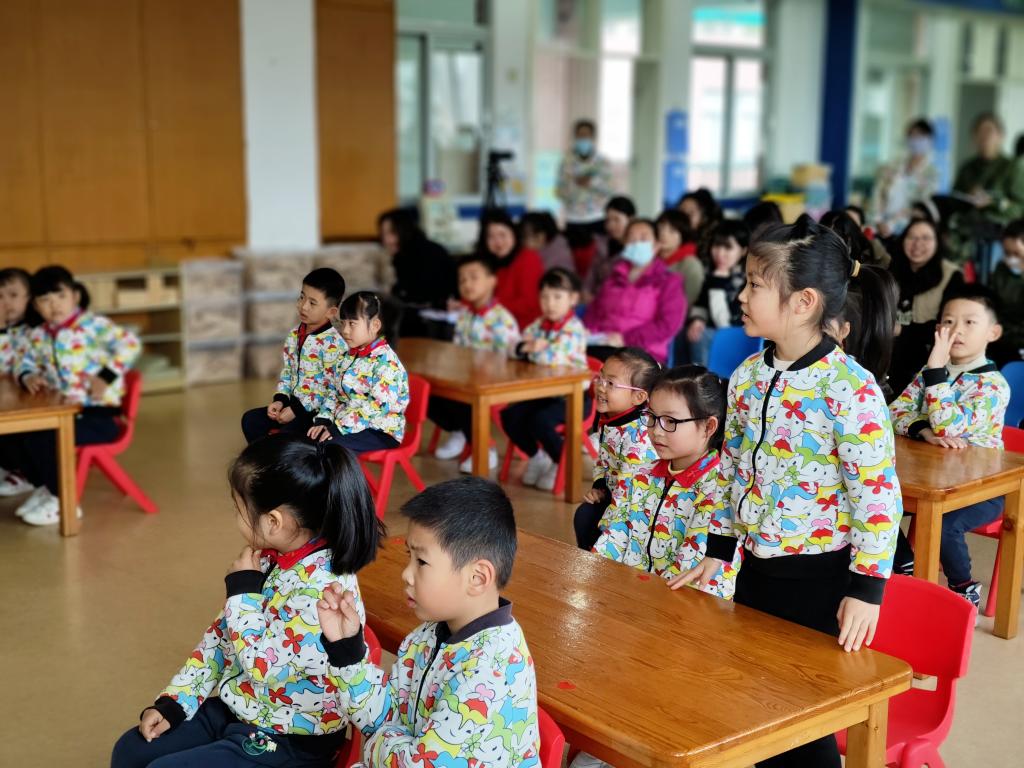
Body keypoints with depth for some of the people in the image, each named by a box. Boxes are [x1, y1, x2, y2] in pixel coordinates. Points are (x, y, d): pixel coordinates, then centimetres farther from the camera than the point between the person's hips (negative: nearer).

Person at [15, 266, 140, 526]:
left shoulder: (93, 325, -9)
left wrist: (106, 377, -25)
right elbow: (25, 363, 24)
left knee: (43, 437, -24)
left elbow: (129, 345, -20)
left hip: (101, 414, -7)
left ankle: (62, 501, -7)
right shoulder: (38, 336, 10)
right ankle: (43, 488, 14)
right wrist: (28, 377, -1)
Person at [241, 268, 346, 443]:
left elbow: (334, 389, -20)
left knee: (288, 433, -30)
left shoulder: (332, 343, -18)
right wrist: (280, 400, -2)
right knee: (250, 419, 0)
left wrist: (297, 409, -19)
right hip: (293, 403, 8)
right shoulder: (294, 335, 8)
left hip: (318, 410, -8)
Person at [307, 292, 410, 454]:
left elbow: (379, 405, -25)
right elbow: (333, 392, 16)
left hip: (380, 432, -8)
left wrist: (339, 428, -23)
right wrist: (323, 420, -3)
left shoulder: (385, 361, -18)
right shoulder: (346, 357, 11)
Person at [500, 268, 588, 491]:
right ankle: (537, 456, 14)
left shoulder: (573, 329, -18)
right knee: (509, 416, -12)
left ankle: (563, 463, 0)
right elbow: (516, 348, 0)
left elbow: (552, 357, -33)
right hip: (543, 392, 7)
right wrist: (526, 347, -20)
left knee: (539, 421, -30)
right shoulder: (539, 324, 6)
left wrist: (533, 349, -20)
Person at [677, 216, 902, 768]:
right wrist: (716, 550, 15)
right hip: (756, 568, 7)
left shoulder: (848, 388, -19)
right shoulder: (747, 376, 2)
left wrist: (866, 587, -18)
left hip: (820, 576, -6)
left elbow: (877, 491, -17)